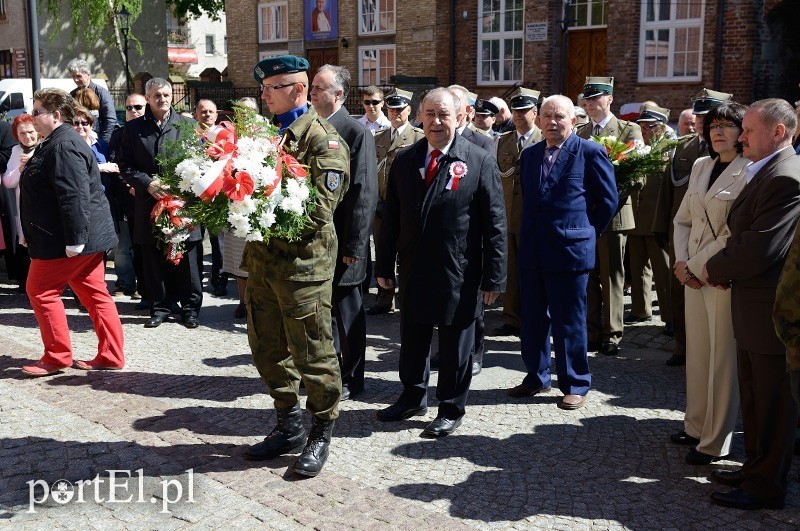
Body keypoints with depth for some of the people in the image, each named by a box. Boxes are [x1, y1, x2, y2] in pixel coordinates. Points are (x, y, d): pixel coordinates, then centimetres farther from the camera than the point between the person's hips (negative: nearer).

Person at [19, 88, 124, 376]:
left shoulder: (63, 146, -19)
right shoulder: (57, 142, 16)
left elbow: (74, 196, -26)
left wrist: (73, 240, -27)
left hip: (63, 240, -10)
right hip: (88, 235, 10)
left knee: (41, 291, 1)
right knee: (94, 294, 10)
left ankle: (57, 357, 10)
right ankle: (111, 355, 15)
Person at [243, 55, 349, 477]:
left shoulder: (324, 140, -10)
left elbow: (320, 208, -19)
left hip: (302, 260, -8)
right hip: (261, 256, 8)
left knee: (312, 352, 3)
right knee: (267, 348, 16)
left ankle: (321, 434, 21)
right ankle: (288, 426, 32)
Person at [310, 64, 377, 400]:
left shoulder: (357, 134, -12)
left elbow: (364, 194, -15)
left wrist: (354, 246, -17)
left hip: (341, 244, -6)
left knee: (347, 312, 7)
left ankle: (351, 379, 20)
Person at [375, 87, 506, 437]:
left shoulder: (480, 162, -6)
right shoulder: (405, 160, 7)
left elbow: (495, 224, -7)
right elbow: (391, 217, 10)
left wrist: (493, 277, -9)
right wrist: (384, 265, 8)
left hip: (459, 275, -4)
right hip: (414, 270, 4)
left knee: (455, 345, 8)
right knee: (412, 339, 17)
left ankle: (451, 409, 24)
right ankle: (413, 397, 36)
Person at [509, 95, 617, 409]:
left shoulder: (590, 153, -5)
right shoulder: (530, 155, 13)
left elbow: (608, 200, -1)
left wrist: (587, 233, 2)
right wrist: (530, 234, 15)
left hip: (570, 250, -6)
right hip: (532, 251, 6)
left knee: (569, 321, 3)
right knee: (532, 319, 12)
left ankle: (575, 385, 15)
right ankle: (537, 377, 26)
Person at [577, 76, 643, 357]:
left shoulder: (629, 130, 0)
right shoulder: (580, 133, 14)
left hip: (612, 213, -5)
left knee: (612, 277, 1)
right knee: (588, 277, 9)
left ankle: (612, 336, 8)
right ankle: (593, 333, 18)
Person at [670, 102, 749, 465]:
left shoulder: (749, 172, -11)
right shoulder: (701, 166, 11)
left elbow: (735, 232, -16)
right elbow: (683, 219, 14)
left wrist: (697, 267, -13)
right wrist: (681, 262, 0)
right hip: (693, 273, 7)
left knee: (722, 360, 1)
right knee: (697, 353, 14)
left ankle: (715, 442, 10)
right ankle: (696, 426, 27)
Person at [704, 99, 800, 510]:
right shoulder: (763, 173, 11)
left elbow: (759, 252, -27)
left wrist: (713, 270, -10)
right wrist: (723, 270, -2)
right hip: (752, 310, 10)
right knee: (754, 399, 21)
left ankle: (766, 488, 19)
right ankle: (755, 467, 37)